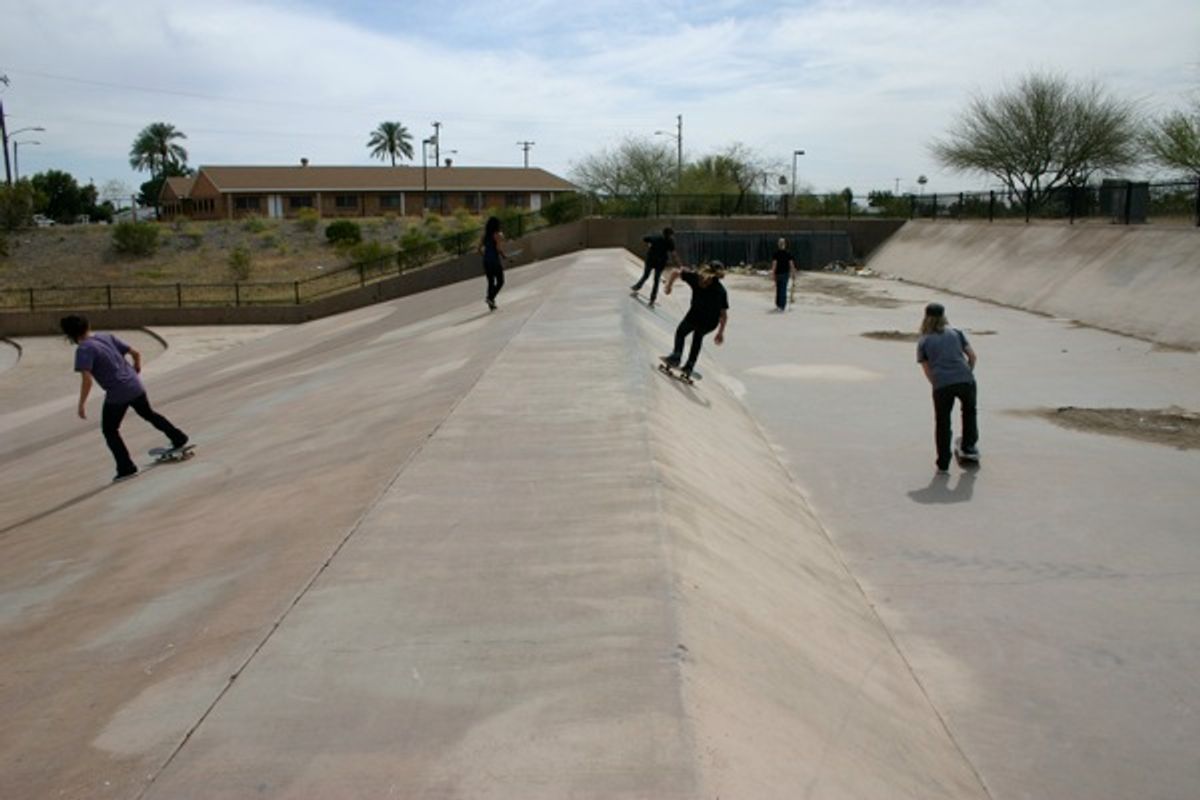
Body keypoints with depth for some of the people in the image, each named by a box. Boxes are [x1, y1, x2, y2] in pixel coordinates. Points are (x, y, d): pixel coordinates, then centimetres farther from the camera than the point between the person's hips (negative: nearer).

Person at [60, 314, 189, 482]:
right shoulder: (107, 337, 7)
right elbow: (135, 353, 11)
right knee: (149, 414, 30)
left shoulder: (83, 349, -13)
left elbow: (87, 379, -22)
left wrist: (82, 403, -15)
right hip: (136, 387, 6)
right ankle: (179, 438, 41)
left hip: (117, 394, -6)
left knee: (109, 431, 12)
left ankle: (126, 468, 10)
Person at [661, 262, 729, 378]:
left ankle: (676, 356, 3)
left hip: (697, 314, -3)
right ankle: (689, 367, 26)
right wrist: (721, 332, 27)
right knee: (698, 336, 31)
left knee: (680, 332, 24)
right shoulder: (721, 290, 22)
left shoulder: (696, 278, 16)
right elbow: (724, 315, 20)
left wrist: (668, 286, 23)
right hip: (712, 323, 3)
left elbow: (675, 272, 10)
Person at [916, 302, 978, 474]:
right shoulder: (956, 332, 16)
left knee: (942, 423, 9)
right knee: (969, 411, 29)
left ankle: (943, 464, 12)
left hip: (942, 385, -1)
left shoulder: (923, 341, 12)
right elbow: (972, 355, 12)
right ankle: (969, 446, 35)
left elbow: (927, 371, 7)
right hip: (965, 380, 1)